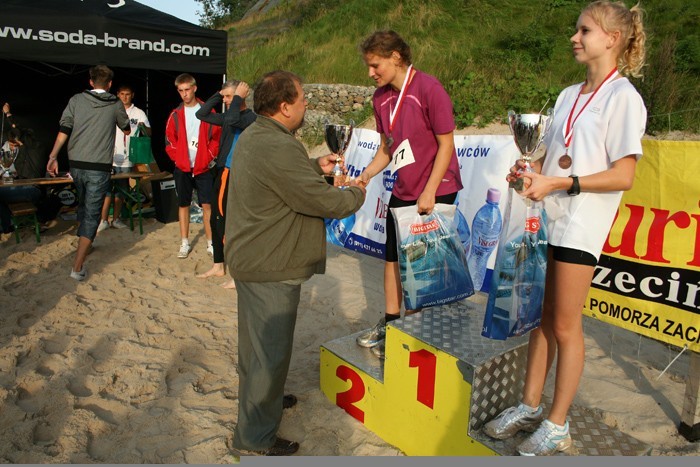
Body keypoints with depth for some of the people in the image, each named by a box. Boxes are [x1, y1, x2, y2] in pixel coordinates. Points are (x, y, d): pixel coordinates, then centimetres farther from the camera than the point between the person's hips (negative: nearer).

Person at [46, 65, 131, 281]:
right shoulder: (115, 105, 4)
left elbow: (64, 130, -3)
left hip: (76, 165, 3)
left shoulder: (76, 100, 6)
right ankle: (78, 267, -7)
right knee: (91, 214, -2)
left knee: (83, 205, 26)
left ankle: (84, 242, 43)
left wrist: (53, 156, -1)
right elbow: (126, 130, 22)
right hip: (99, 168, -3)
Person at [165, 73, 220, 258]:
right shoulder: (176, 114, 7)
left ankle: (210, 243, 5)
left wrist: (209, 158, -9)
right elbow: (169, 141, 8)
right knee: (183, 204, 7)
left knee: (207, 204, -3)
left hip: (203, 167, -2)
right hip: (182, 168, 2)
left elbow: (216, 138, 0)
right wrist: (178, 159, -4)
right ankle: (184, 243, 15)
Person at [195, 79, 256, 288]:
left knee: (229, 224, -6)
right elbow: (202, 114, 17)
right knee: (216, 221, 15)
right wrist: (219, 95, 9)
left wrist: (238, 97, -15)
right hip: (221, 174, 9)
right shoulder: (228, 117, 14)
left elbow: (232, 120, -30)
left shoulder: (251, 118, -11)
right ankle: (218, 265, 30)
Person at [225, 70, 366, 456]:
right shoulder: (279, 148, -27)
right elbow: (324, 201, -24)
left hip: (251, 258, 11)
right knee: (270, 348, 2)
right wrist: (356, 194, -5)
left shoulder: (253, 136, 8)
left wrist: (316, 166, 13)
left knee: (256, 337, 26)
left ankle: (258, 396, 48)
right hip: (270, 266, -11)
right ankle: (255, 438, 17)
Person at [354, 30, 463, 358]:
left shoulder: (429, 89, -17)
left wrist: (429, 192, -18)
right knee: (393, 257, 12)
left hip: (436, 190, -7)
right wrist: (365, 175, -6)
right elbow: (387, 147, 10)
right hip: (402, 191, 7)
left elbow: (446, 144, -15)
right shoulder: (381, 97, 4)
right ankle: (389, 323, 27)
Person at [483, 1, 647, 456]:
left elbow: (623, 176, -13)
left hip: (581, 225, -6)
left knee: (565, 326, 2)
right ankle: (530, 407, 26)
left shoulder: (623, 97, -7)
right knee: (542, 318, 12)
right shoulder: (569, 95, 15)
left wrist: (558, 183, -19)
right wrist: (532, 170, -2)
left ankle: (557, 425, 18)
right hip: (548, 217, 7)